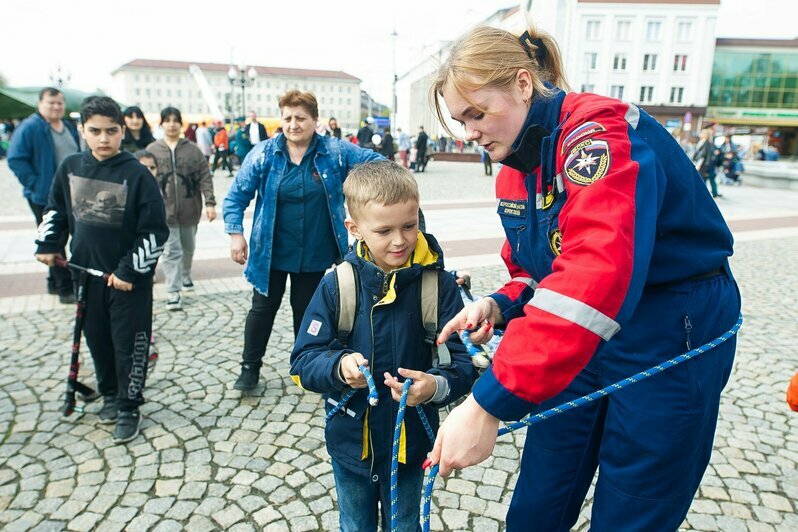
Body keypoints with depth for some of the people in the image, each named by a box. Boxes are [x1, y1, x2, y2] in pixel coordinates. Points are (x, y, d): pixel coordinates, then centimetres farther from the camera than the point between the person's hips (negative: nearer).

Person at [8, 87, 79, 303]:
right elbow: (16, 159, -14)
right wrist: (35, 184, -18)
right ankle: (65, 289, 5)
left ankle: (55, 283, 29)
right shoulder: (29, 127, -11)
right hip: (45, 197, -7)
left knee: (61, 239, 16)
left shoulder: (69, 127, 12)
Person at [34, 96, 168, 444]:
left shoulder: (136, 174, -14)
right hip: (87, 273, 5)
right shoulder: (70, 167, 1)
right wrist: (47, 244, 8)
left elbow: (155, 231, -14)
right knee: (97, 339, 15)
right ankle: (110, 395, 36)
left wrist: (129, 270, -16)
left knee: (129, 344, 3)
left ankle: (129, 408, 19)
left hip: (129, 279, -5)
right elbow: (55, 209, 18)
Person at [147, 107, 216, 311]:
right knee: (171, 251, -4)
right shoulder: (152, 150, 0)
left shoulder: (193, 149, 1)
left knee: (188, 247, 18)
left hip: (190, 209, 2)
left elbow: (205, 178, -2)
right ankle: (173, 292, 0)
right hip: (165, 210, -2)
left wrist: (209, 202, -10)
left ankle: (185, 275, 43)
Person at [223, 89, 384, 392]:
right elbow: (237, 196, -1)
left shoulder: (335, 151, -6)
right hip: (271, 252, 0)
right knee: (263, 308, 11)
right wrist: (235, 233, -10)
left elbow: (374, 161, 1)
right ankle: (250, 367, 30)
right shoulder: (264, 154, -6)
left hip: (315, 253, 0)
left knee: (307, 311, 15)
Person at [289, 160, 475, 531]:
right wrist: (339, 365, -30)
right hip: (350, 442, 1)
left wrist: (436, 386, -36)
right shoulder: (337, 284, -14)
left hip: (409, 442, -1)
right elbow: (303, 361, -11)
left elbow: (462, 361, -16)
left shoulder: (438, 283, -16)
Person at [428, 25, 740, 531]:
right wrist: (500, 306, -11)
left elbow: (595, 275, -39)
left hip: (671, 340, -7)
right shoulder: (515, 172, 3)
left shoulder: (599, 130, -23)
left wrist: (488, 404, -41)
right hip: (581, 342, 7)